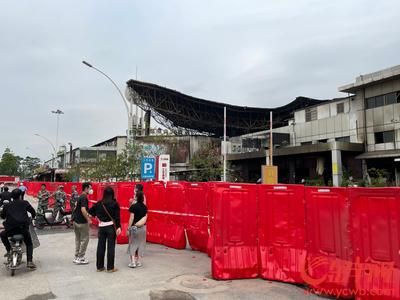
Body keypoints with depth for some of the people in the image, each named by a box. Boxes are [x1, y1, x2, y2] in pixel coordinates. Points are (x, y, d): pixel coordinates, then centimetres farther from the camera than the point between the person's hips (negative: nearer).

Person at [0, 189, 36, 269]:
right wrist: (33, 217, 31)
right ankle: (29, 261, 1)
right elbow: (33, 211, 9)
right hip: (23, 228, -1)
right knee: (29, 244, 17)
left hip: (11, 229, 1)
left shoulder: (7, 205, 11)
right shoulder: (25, 203, 7)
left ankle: (9, 250, 21)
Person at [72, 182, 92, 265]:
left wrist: (88, 215, 23)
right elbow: (83, 210, -28)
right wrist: (88, 219, -20)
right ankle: (80, 258, 3)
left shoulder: (80, 197, 13)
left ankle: (76, 257, 21)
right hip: (82, 222, -10)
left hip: (76, 221, 10)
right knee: (85, 239, -1)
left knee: (78, 239, 15)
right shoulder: (84, 198, -18)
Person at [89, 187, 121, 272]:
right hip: (111, 227, -3)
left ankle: (99, 266, 22)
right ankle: (110, 268, 9)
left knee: (100, 246, 12)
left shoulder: (99, 203, 1)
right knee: (111, 247, 3)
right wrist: (118, 227, -14)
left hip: (101, 227, 3)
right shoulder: (114, 203, -9)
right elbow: (117, 216, -13)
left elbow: (90, 211, 7)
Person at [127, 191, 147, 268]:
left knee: (133, 244, 6)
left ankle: (133, 262, 2)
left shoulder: (133, 206, -14)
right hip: (143, 227, 4)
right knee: (141, 244, 12)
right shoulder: (144, 207, 0)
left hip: (134, 227, -4)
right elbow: (145, 217, 3)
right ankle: (138, 261, 17)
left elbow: (131, 218, -12)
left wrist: (128, 228, -6)